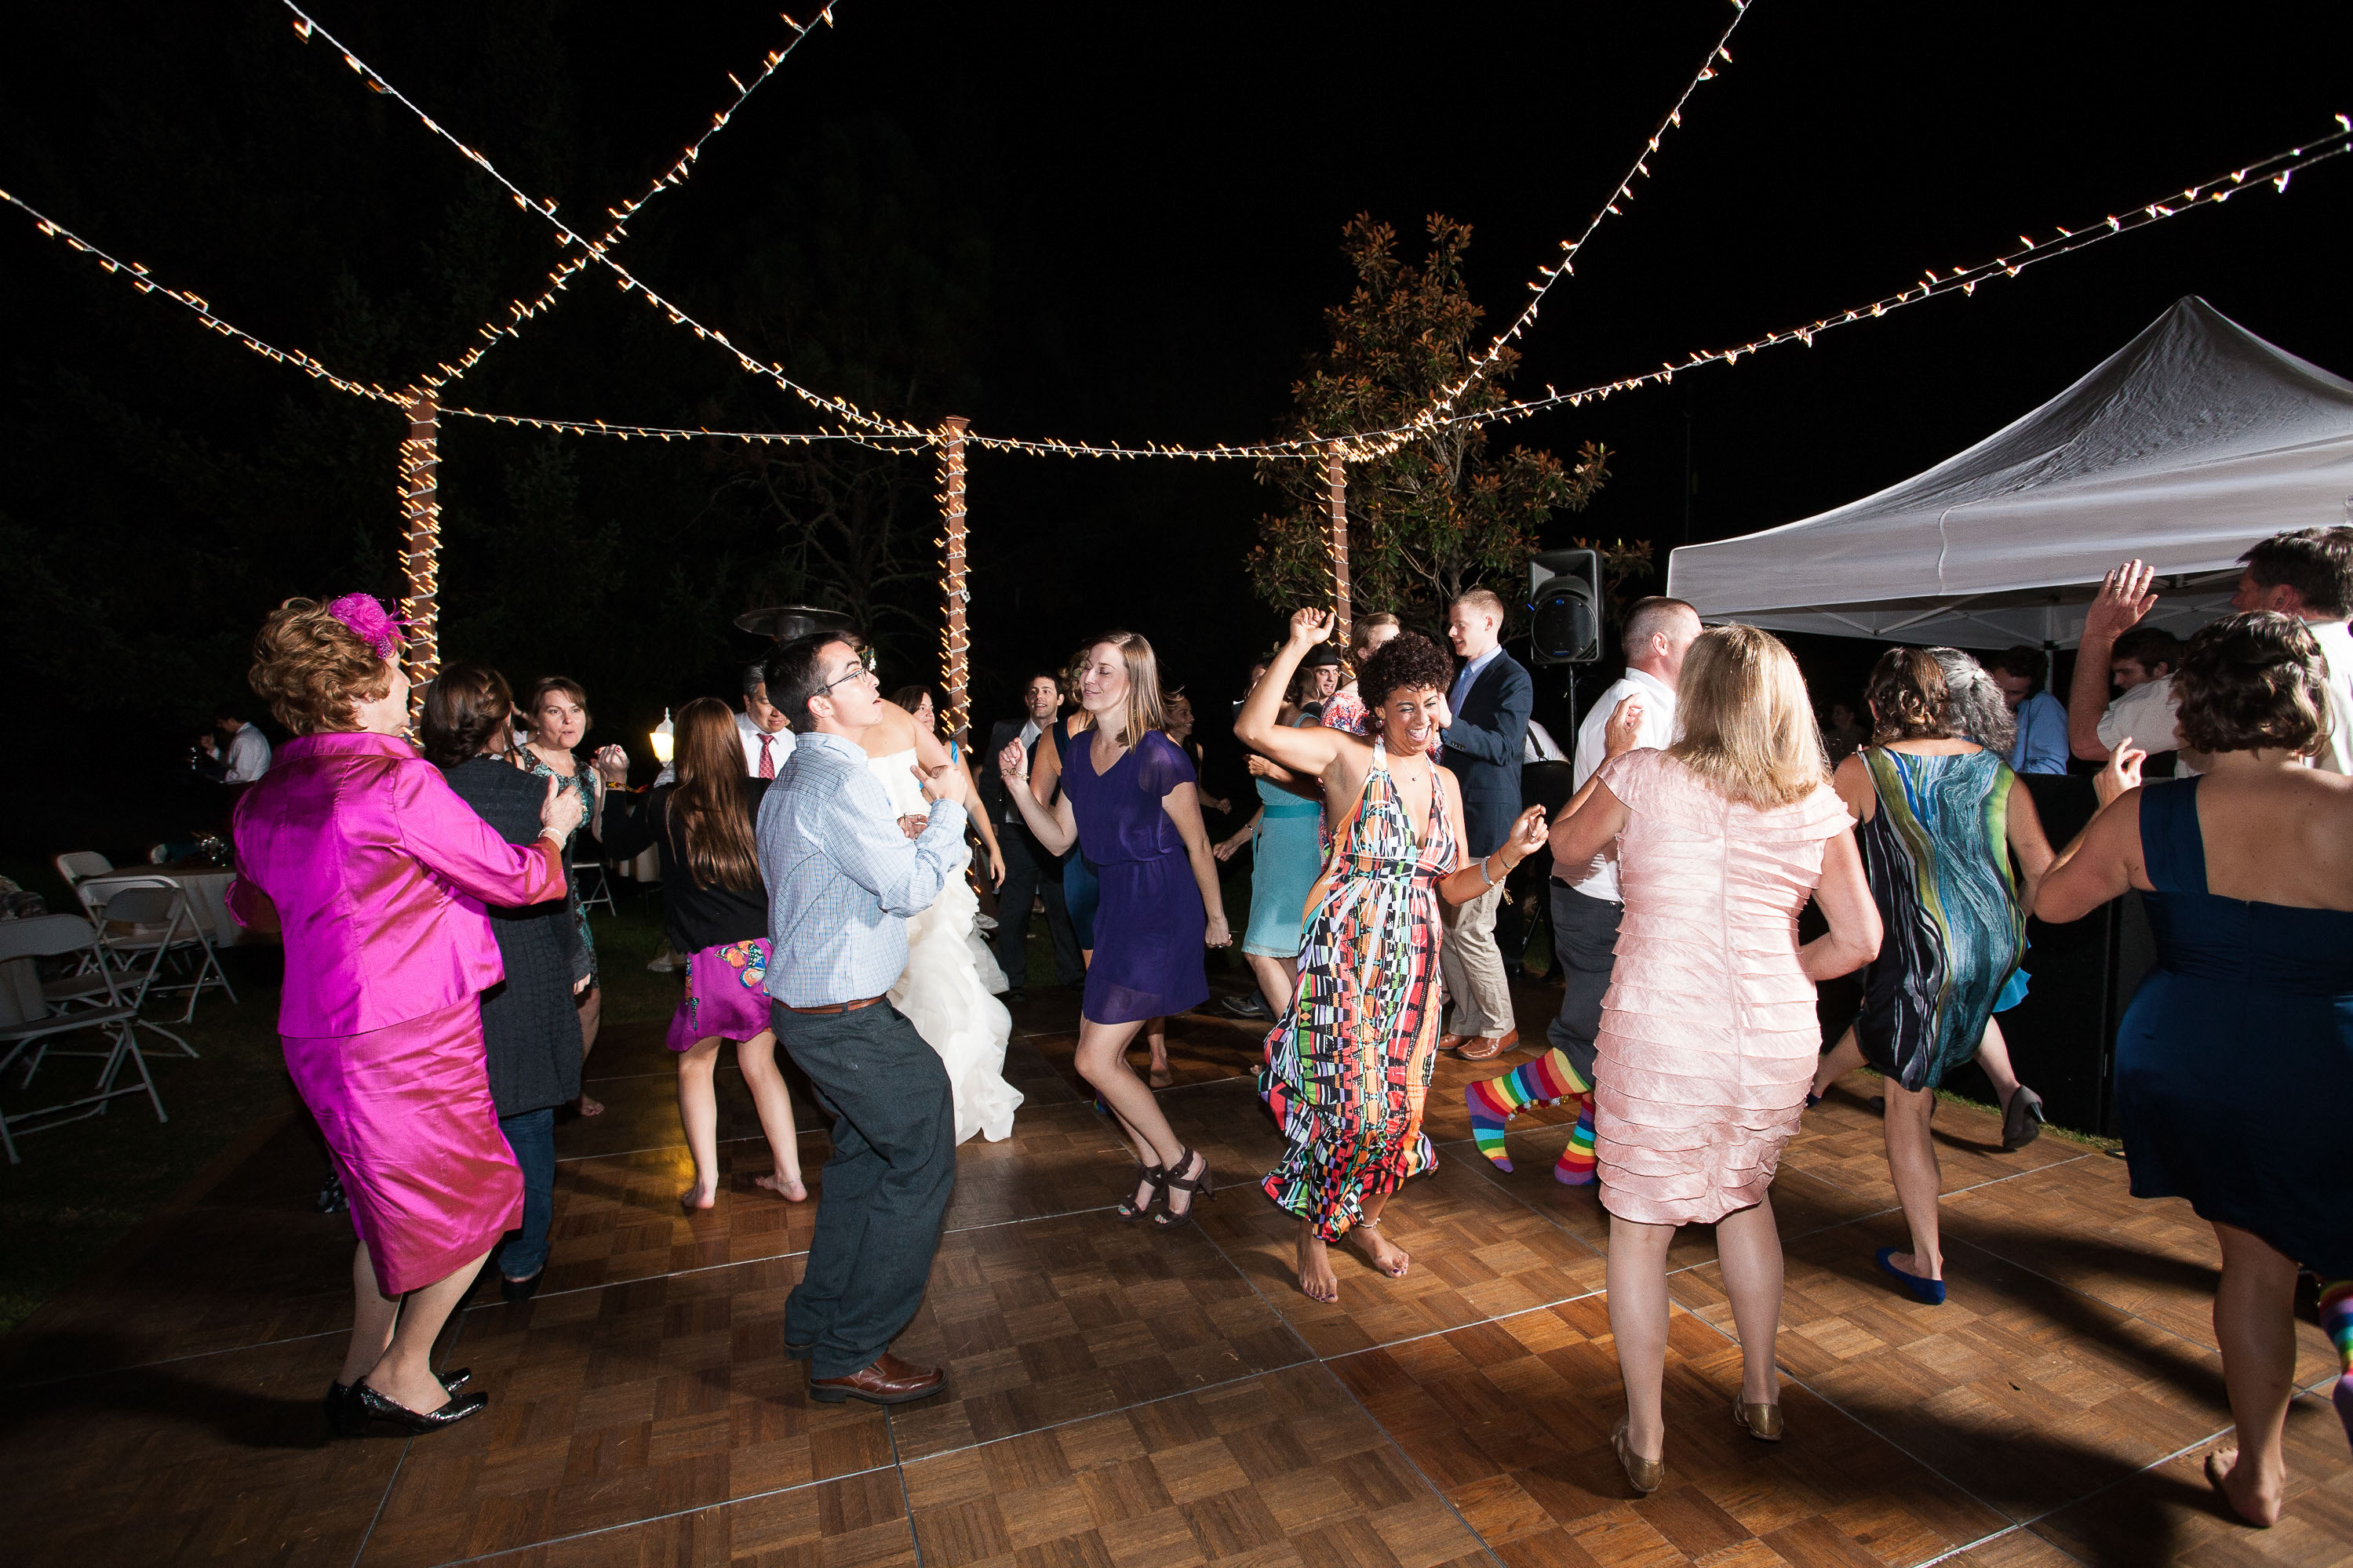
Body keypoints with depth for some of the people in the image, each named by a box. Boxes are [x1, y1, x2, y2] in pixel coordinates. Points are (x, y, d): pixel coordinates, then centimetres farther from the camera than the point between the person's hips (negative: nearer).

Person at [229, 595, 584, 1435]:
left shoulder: (264, 798, 7)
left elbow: (252, 907, 25)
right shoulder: (397, 782, -20)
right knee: (475, 1201, 11)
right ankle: (403, 1373, 23)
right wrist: (552, 831, 9)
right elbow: (513, 877, -11)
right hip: (408, 1034, -9)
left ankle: (361, 1373, 35)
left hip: (321, 1034, 9)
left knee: (394, 1205, 24)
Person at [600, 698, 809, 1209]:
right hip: (772, 951, 2)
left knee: (695, 1066, 20)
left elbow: (619, 842, 18)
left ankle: (705, 1184, 22)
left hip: (714, 959, -2)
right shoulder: (764, 795, -3)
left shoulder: (664, 805, -2)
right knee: (760, 1062, 19)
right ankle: (789, 1176, 23)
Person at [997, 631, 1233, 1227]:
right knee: (1098, 1052, 11)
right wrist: (1018, 784, -3)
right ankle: (1152, 1164, 32)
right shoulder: (1081, 752, 5)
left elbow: (1197, 844, -9)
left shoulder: (1159, 758, -18)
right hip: (1116, 907, 8)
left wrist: (1216, 919, 0)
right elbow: (1059, 838, 9)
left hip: (1162, 911, -8)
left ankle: (1182, 1164, 17)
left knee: (1096, 1060, -4)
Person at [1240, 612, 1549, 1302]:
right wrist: (1296, 648, -20)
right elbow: (1254, 729, -20)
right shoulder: (1348, 755, -6)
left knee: (1396, 1101, 13)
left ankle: (1367, 1218, 38)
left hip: (1414, 960, 6)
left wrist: (1510, 853, -5)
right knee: (1339, 1095, -3)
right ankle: (1314, 1237, 21)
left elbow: (1454, 887, 11)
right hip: (1345, 952, -5)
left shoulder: (1445, 782, 10)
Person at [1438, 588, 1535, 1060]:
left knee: (1470, 927, -6)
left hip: (1487, 820, -8)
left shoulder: (1514, 679, -9)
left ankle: (1500, 1026, 12)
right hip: (1453, 815, 9)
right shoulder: (1461, 675, 18)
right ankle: (1467, 1021, 22)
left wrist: (1449, 723, -30)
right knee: (1445, 923, 10)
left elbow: (1503, 746, -20)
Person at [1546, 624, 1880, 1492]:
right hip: (1776, 1042, 4)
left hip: (1659, 1039, -4)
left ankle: (1644, 1437, 27)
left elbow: (1566, 847, 9)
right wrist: (1776, 978, 15)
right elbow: (1860, 941, 1)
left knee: (1640, 1223, 14)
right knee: (1745, 1195, 29)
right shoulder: (1816, 804, 1)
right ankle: (1761, 1393, 44)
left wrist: (1609, 761, 20)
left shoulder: (1643, 776, -8)